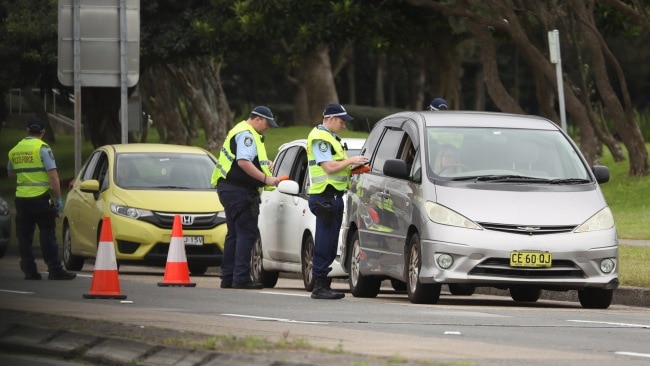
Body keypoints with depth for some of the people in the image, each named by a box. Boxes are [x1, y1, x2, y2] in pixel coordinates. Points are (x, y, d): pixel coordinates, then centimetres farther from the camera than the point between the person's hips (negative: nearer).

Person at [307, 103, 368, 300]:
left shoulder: (330, 138, 22)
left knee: (329, 244, 11)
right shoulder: (320, 138, -10)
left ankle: (322, 284, 14)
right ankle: (320, 286, -10)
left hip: (333, 197, 11)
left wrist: (353, 168, 11)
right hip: (325, 197, -11)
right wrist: (351, 161, -9)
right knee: (324, 244, -10)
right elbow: (329, 167, -19)